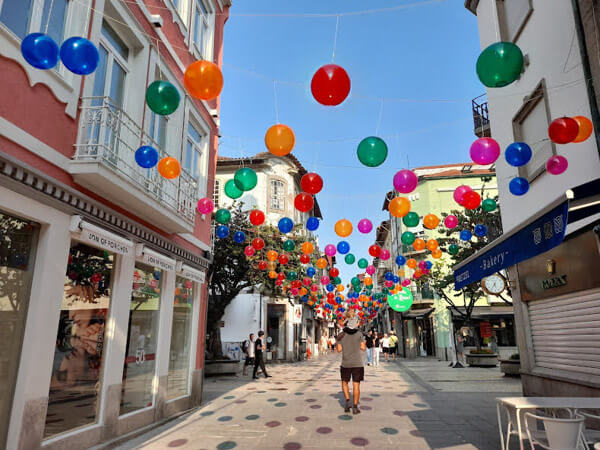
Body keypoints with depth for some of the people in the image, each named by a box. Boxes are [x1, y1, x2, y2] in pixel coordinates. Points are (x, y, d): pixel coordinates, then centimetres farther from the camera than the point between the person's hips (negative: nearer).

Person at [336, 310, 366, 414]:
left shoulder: (341, 335, -4)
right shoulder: (359, 334, -6)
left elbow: (339, 350, -2)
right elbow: (363, 348, -5)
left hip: (346, 363, 1)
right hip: (357, 363, 0)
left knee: (345, 383, 18)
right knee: (356, 385, 5)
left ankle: (347, 402, 3)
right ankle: (355, 407, 6)